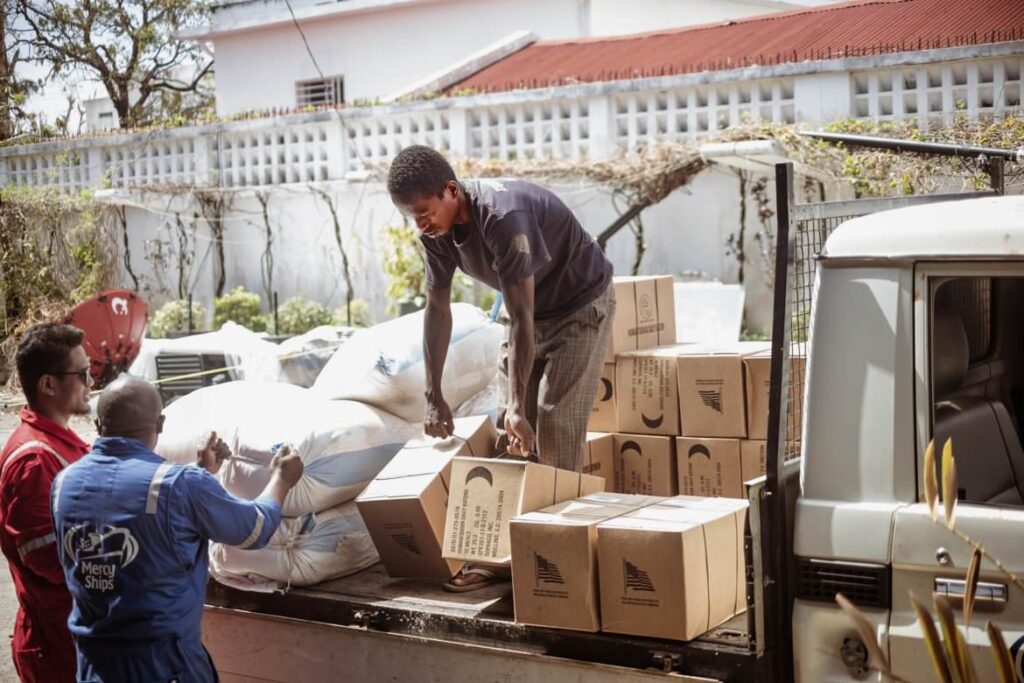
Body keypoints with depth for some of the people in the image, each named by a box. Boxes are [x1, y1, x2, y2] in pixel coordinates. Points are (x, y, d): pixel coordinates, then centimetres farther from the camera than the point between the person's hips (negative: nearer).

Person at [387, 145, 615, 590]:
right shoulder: (437, 229, -12)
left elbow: (520, 319, -34)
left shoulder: (503, 217, -35)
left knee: (554, 425, -14)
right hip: (533, 310, 7)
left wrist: (517, 405, -33)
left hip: (581, 307, -7)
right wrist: (434, 396, -2)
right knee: (506, 429, 3)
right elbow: (437, 308, -2)